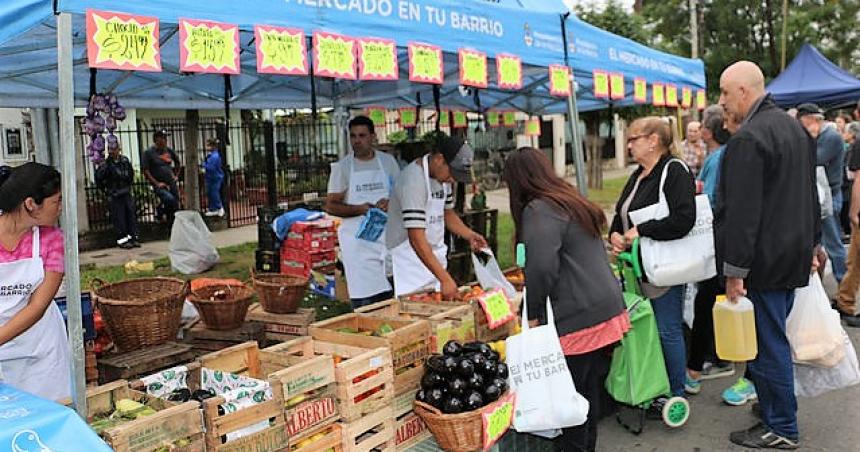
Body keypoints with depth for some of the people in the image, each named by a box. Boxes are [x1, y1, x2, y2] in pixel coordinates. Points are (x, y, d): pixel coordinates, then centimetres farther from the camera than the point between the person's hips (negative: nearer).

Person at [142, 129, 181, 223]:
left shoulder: (169, 151, 8)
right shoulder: (149, 153, -6)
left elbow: (177, 162, 27)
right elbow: (145, 170, -9)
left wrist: (176, 176, 17)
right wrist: (156, 183, -14)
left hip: (172, 184, 5)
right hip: (160, 185, -5)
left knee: (176, 207, 5)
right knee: (170, 199, -29)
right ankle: (161, 212, -3)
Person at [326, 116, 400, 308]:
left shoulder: (388, 161, 9)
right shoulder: (342, 167, 3)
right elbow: (330, 206, 1)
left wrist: (390, 203, -10)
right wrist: (359, 209, -16)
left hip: (387, 233, 2)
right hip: (358, 240, -2)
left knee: (390, 295, 1)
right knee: (364, 300, -8)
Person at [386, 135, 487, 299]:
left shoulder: (443, 176, 5)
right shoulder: (413, 181, -23)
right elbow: (416, 238, -28)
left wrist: (469, 235, 1)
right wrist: (445, 278, -31)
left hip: (434, 255, 8)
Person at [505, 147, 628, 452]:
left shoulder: (539, 210, -12)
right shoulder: (572, 200, 17)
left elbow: (541, 268, -23)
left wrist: (533, 314, -8)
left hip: (578, 320, -9)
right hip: (608, 310, 9)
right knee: (592, 390, 19)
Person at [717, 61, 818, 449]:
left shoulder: (748, 138, -19)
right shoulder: (794, 127, 13)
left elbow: (741, 211, -24)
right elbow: (809, 195, 21)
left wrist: (734, 269, -20)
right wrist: (811, 243, 26)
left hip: (764, 261, -10)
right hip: (794, 254, 10)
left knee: (766, 344, 1)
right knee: (776, 339, 19)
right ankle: (776, 409, 31)